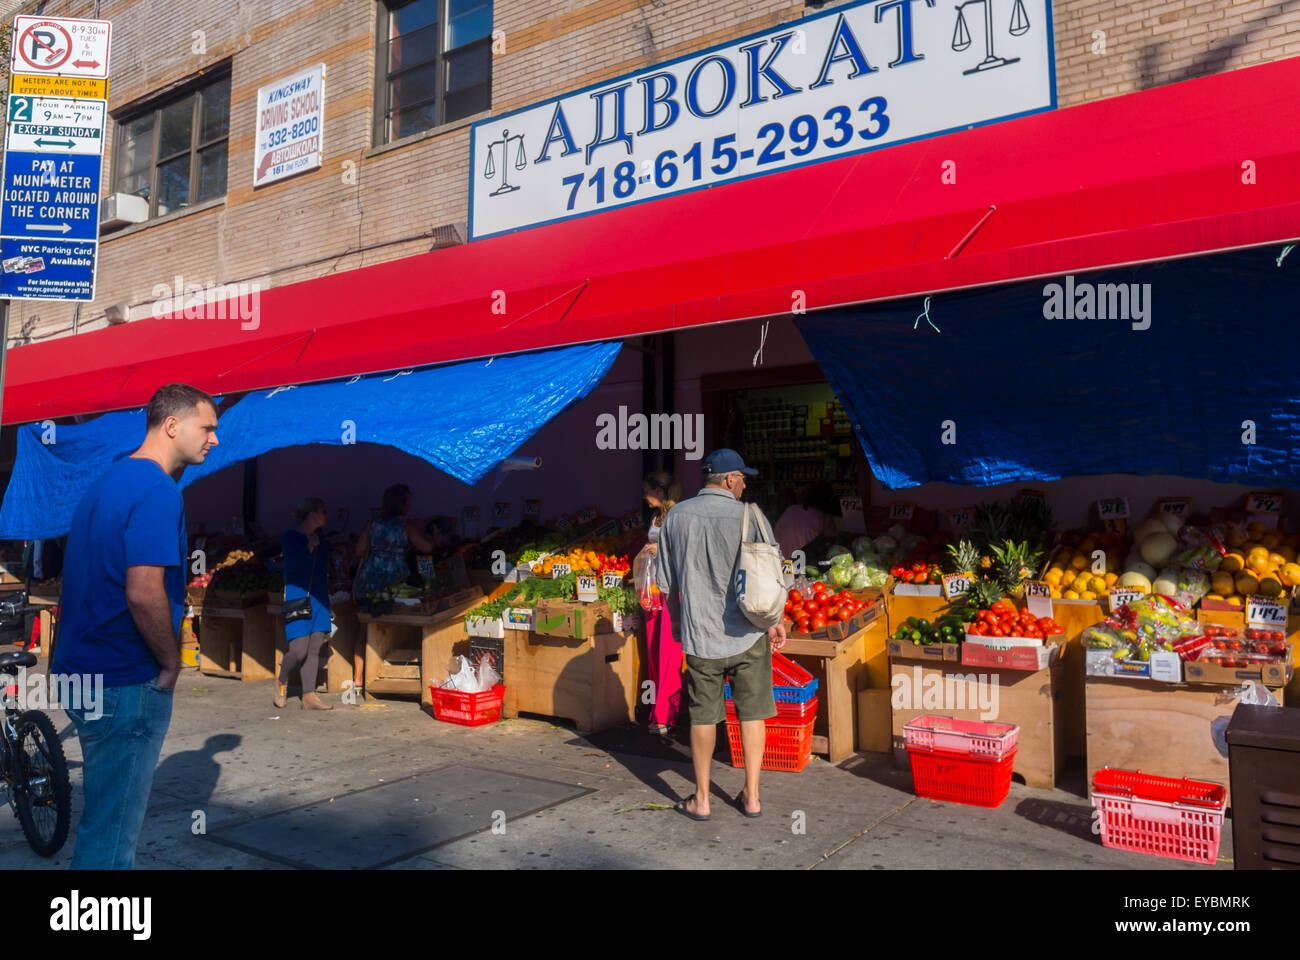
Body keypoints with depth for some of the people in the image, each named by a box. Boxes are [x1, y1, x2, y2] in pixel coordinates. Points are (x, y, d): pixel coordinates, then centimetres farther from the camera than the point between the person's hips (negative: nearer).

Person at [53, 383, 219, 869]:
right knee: (112, 831, 1)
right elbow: (144, 593, -27)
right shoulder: (157, 491, -18)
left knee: (103, 813, 22)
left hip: (84, 669, 10)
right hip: (125, 683, -10)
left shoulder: (109, 480, 13)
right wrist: (171, 663, -13)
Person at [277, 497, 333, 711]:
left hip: (318, 600, 7)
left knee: (314, 650, 2)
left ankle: (309, 696, 5)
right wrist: (310, 547, -18)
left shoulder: (319, 540, 17)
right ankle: (281, 683, 18)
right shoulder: (291, 536, -3)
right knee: (299, 651, -10)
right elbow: (292, 565, -15)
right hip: (298, 598, -7)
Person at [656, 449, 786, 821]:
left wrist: (678, 623, 19)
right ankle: (751, 796, 22)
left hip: (700, 636, 1)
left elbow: (667, 585, 4)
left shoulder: (677, 517, -2)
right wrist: (776, 622, 11)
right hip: (749, 635, -1)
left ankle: (701, 799, 23)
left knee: (703, 717, 12)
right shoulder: (751, 517, -9)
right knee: (752, 714, 13)